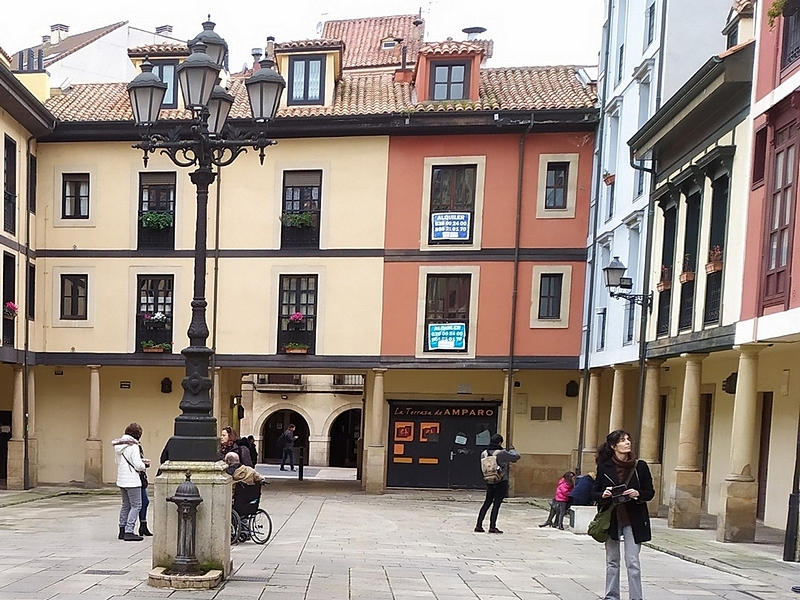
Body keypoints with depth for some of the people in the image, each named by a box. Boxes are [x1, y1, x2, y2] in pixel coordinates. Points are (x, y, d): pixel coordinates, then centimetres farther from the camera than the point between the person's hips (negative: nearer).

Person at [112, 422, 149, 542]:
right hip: (132, 481, -8)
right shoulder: (133, 446, -17)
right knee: (136, 506, -3)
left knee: (126, 505, 17)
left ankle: (122, 530, 20)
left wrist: (141, 461, 16)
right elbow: (138, 466, -19)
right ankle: (129, 532, -7)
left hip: (121, 480, 8)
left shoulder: (118, 446, 8)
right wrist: (144, 465, 4)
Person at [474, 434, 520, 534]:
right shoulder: (501, 453, -16)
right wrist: (512, 450, 14)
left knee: (487, 503, 13)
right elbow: (516, 456, -8)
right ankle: (492, 527, 2)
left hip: (489, 482, 6)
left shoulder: (484, 453, 3)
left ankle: (479, 525, 13)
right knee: (496, 504, 0)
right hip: (501, 483, -6)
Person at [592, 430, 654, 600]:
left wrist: (638, 494, -16)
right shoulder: (604, 467, -1)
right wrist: (603, 495, -16)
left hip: (633, 520, -1)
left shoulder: (640, 466, -1)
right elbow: (594, 492, 5)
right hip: (611, 518, 1)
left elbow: (650, 492, 4)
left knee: (633, 562, -4)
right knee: (612, 561, 10)